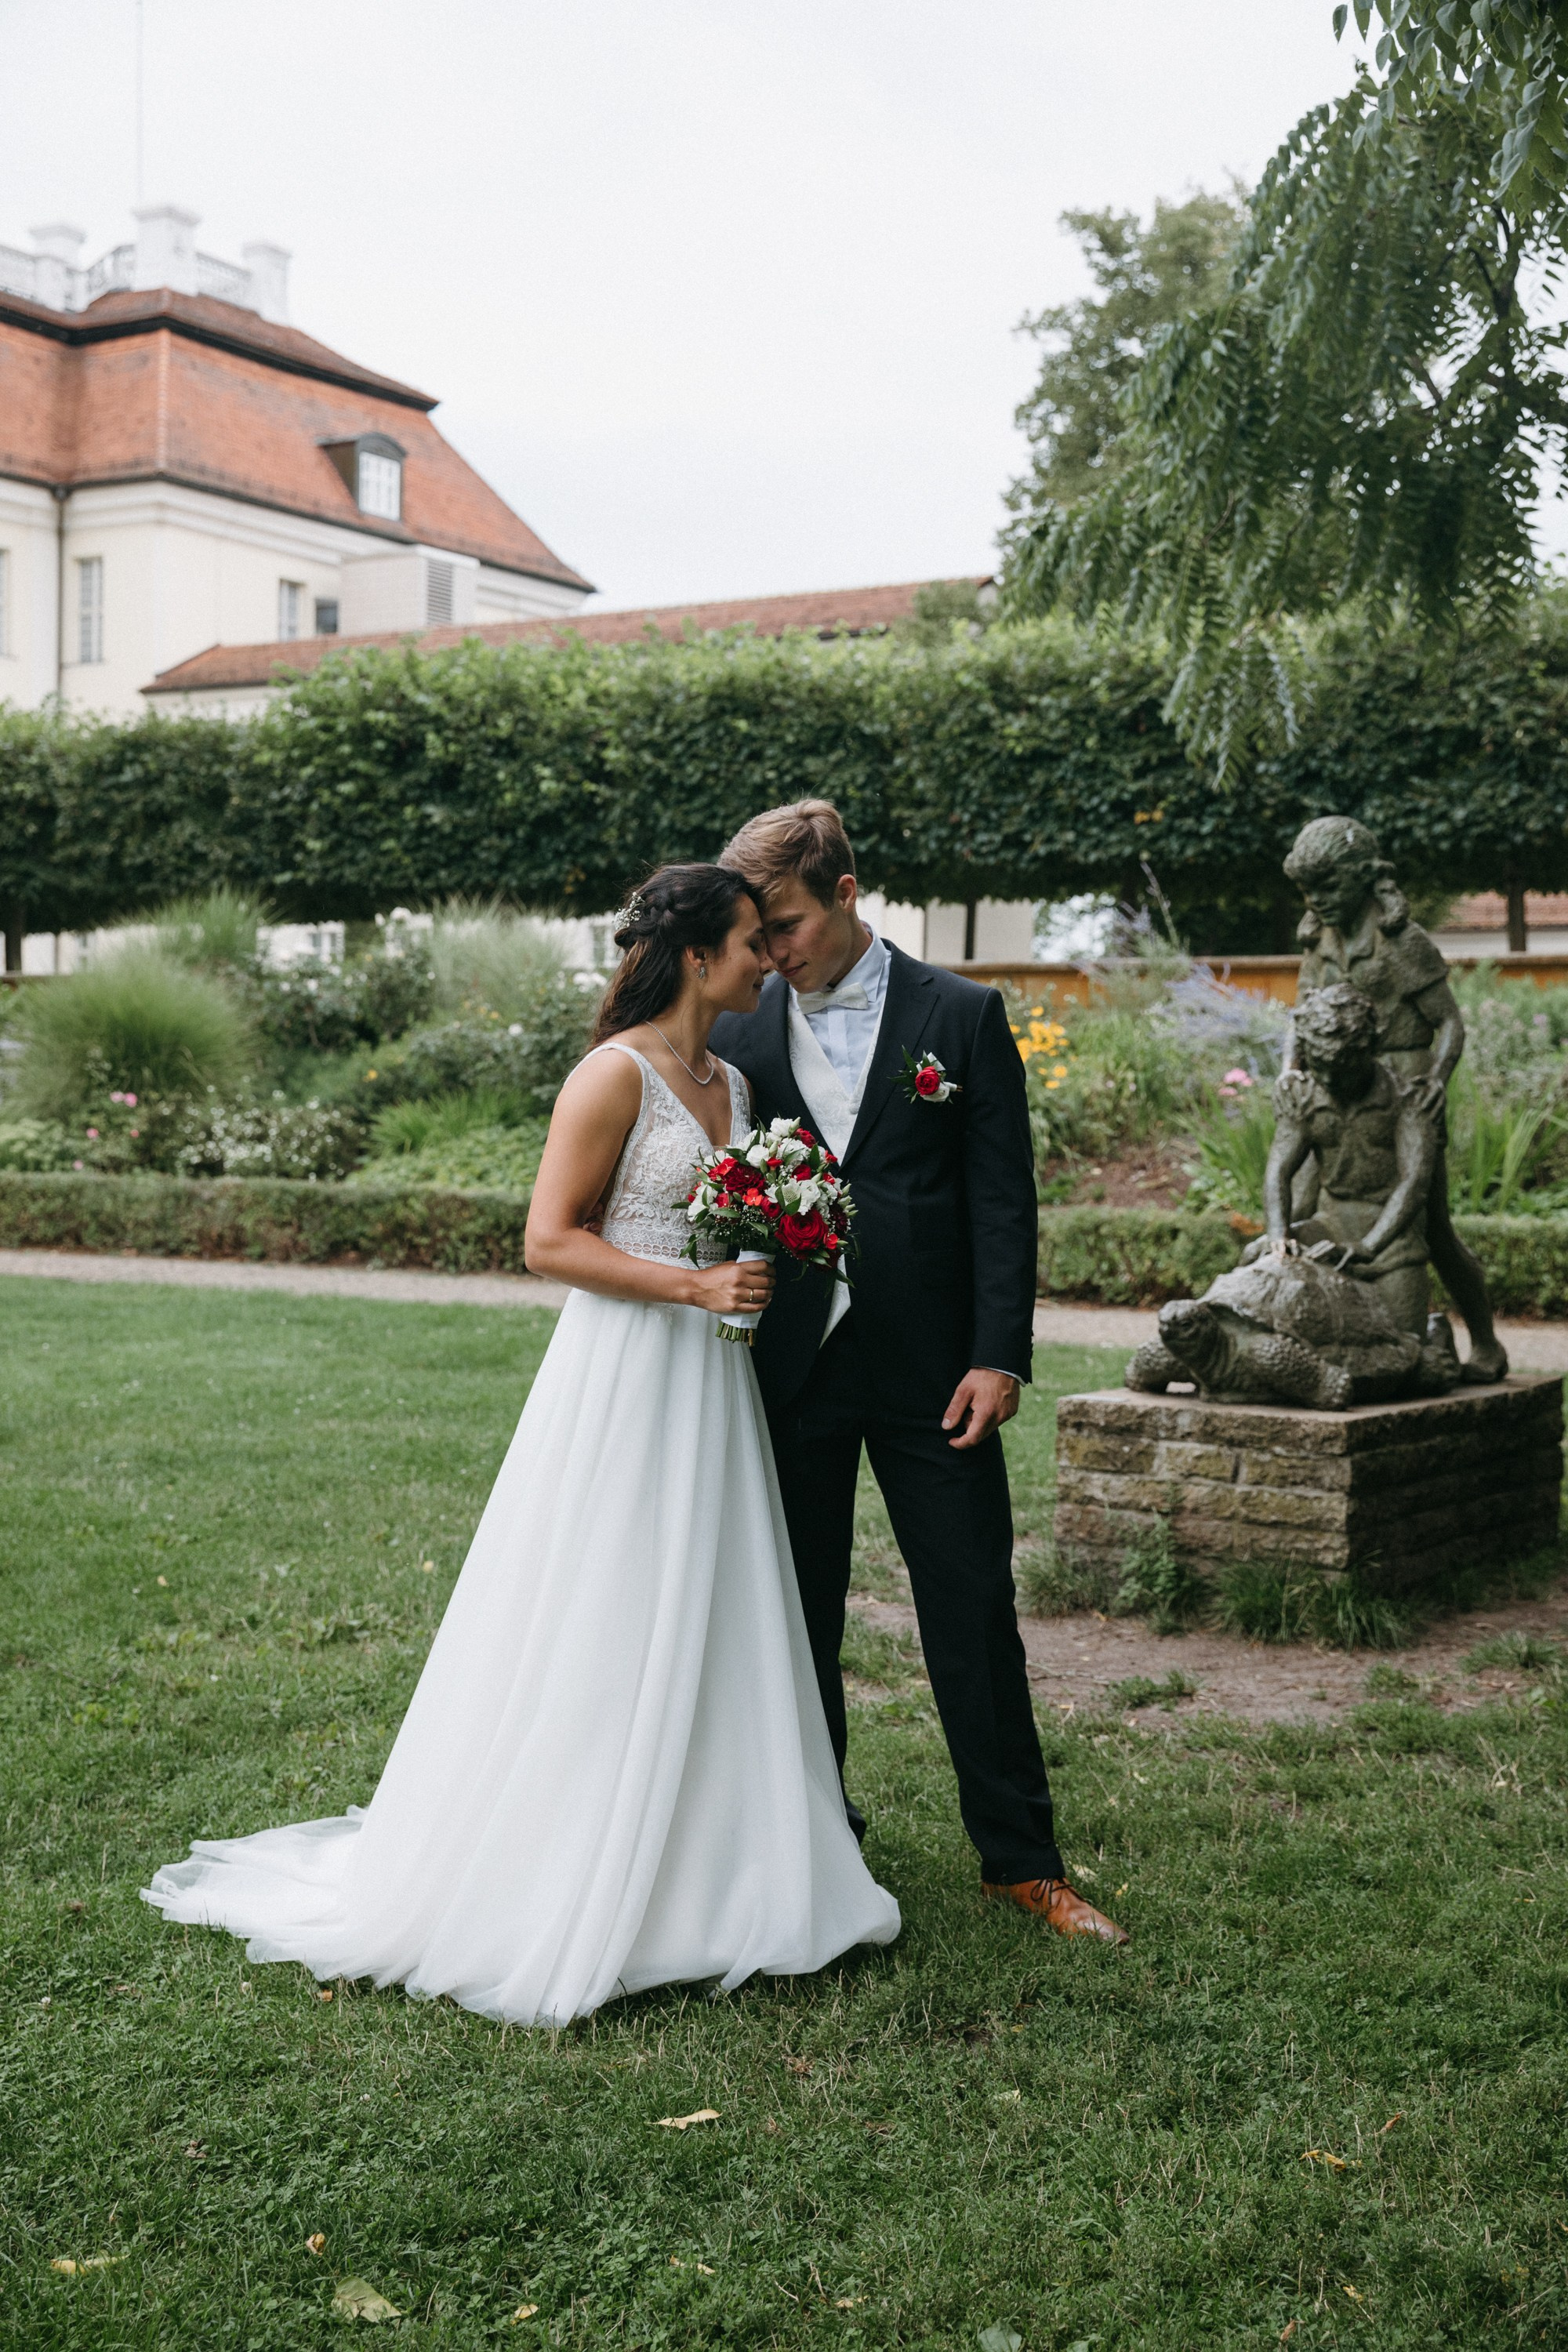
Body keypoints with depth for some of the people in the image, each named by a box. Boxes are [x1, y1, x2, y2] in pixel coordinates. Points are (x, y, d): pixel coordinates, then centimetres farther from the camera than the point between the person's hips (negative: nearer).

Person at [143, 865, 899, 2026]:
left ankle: (699, 1878, 22)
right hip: (624, 1370, -8)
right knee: (598, 1634, -2)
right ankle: (563, 1897, 11)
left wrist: (763, 1279, 6)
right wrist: (691, 1287, -19)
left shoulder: (734, 1084, 14)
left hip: (712, 1381, 8)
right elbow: (551, 1240, -15)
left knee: (703, 1624, 11)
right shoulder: (616, 1074, -11)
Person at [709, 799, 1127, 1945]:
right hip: (789, 1368, 2)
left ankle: (1021, 1856, 16)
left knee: (975, 1613, 4)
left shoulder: (961, 1015, -1)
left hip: (929, 1370, -2)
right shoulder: (740, 1033, 4)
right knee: (795, 1614, 11)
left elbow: (1003, 1196, -3)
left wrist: (999, 1355, -10)